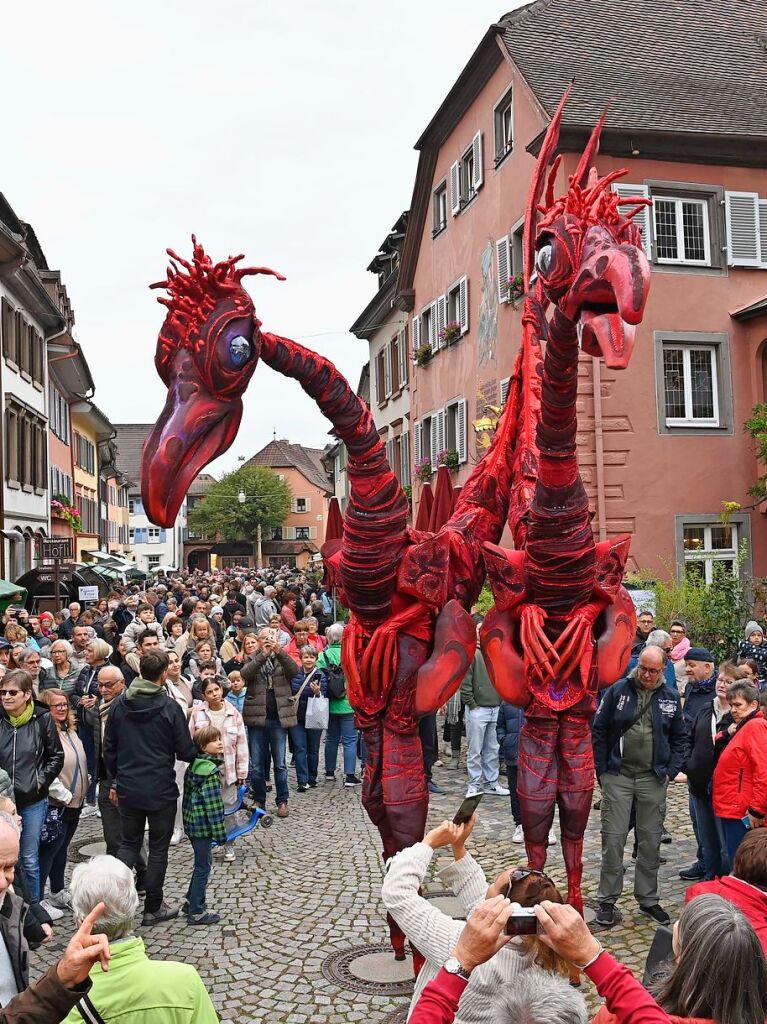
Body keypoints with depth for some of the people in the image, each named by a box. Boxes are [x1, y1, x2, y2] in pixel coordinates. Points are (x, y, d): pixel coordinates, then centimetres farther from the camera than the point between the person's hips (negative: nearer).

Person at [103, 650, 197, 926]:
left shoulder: (120, 704, -1)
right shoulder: (169, 707, -14)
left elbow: (109, 748, 7)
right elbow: (185, 752, -10)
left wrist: (115, 780, 18)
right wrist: (199, 751, 12)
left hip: (128, 788, 4)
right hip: (160, 789, -4)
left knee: (129, 843, 18)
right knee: (158, 847, 9)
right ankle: (153, 909, 17)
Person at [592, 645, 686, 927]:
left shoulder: (670, 697, 2)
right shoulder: (617, 690, -5)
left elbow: (680, 737, 11)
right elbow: (599, 731, -1)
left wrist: (671, 771, 2)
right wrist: (601, 770, -4)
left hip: (653, 779, 2)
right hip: (618, 776, -2)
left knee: (650, 841, 10)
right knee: (613, 838, 0)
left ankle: (648, 899, 25)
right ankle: (607, 900, 12)